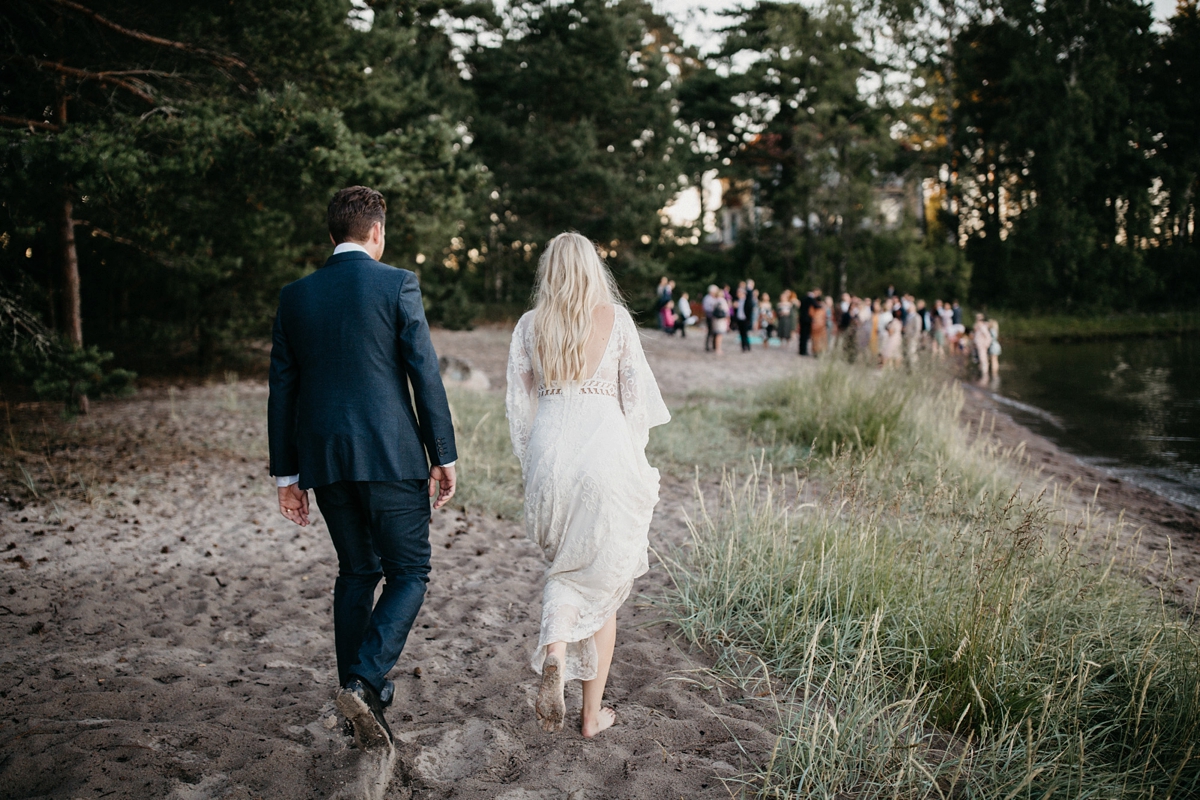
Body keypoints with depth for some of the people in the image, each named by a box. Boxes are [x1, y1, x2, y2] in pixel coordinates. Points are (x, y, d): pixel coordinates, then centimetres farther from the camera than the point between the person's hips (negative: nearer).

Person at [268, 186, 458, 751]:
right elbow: (425, 373, -8)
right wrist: (444, 456, -1)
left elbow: (282, 390, 8)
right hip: (391, 456, -5)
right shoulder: (397, 284, -5)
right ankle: (363, 682, -12)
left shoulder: (294, 296, 7)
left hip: (324, 460, 5)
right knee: (408, 575, 6)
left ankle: (363, 702, 21)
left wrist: (286, 474, 14)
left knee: (356, 571, 17)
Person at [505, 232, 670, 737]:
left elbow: (519, 403, 8)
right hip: (604, 447, -2)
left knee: (564, 567, 22)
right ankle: (593, 713, 16)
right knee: (599, 580, 10)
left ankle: (553, 656, -6)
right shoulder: (615, 318, 1)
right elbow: (636, 395, 2)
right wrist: (634, 461, 14)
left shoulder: (529, 325, 7)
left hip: (549, 449, 2)